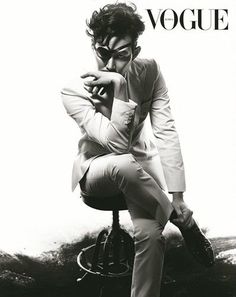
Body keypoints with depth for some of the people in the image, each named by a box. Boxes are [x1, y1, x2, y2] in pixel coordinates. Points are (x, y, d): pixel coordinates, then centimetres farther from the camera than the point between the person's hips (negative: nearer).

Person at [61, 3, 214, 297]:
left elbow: (166, 132, -16)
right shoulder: (74, 92, -21)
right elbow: (117, 145, -29)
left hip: (140, 162, 2)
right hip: (96, 170, -1)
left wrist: (177, 196, -22)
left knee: (150, 233, -28)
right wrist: (119, 88, -36)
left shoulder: (149, 72, -14)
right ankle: (183, 218, -15)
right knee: (123, 164, -39)